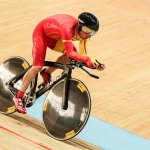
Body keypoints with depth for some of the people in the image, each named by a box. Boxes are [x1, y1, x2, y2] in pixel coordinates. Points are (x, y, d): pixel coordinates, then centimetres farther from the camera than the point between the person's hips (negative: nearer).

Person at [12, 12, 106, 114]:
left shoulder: (84, 32, -20)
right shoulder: (68, 28, -42)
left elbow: (82, 54, -14)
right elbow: (70, 52, -47)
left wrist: (93, 63, -31)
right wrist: (88, 60, -57)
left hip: (55, 36, 7)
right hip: (42, 32, -7)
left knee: (71, 56, -12)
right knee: (37, 67, -17)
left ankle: (47, 72, 12)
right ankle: (19, 97, -5)